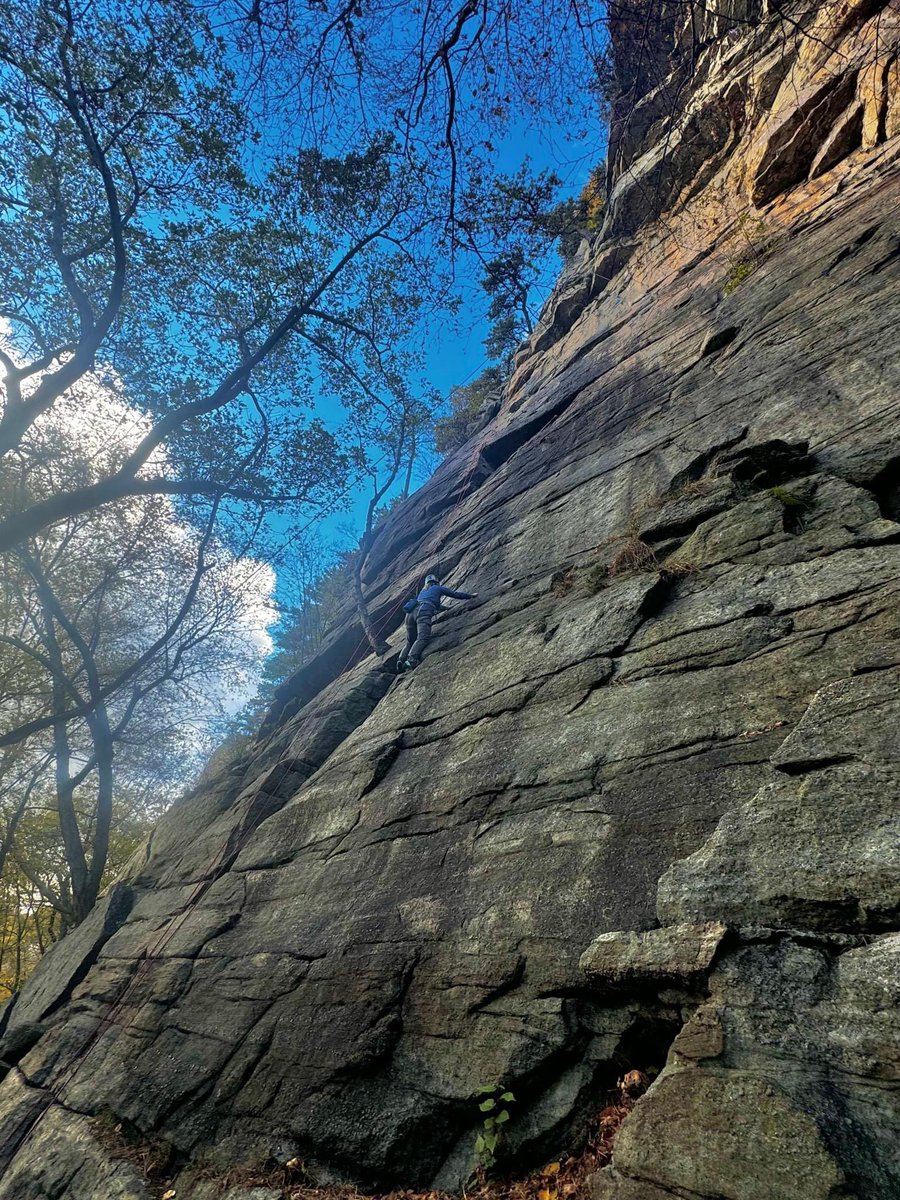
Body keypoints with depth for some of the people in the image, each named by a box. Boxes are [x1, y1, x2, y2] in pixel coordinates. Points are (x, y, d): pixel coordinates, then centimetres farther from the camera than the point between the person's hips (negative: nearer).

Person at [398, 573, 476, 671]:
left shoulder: (423, 591, 41)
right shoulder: (437, 588, 25)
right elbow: (455, 594, 28)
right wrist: (470, 596, 42)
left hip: (411, 613, 7)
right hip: (423, 612, -7)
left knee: (410, 642, 13)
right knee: (423, 638, -22)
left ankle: (402, 660, -12)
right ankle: (411, 660, -45)